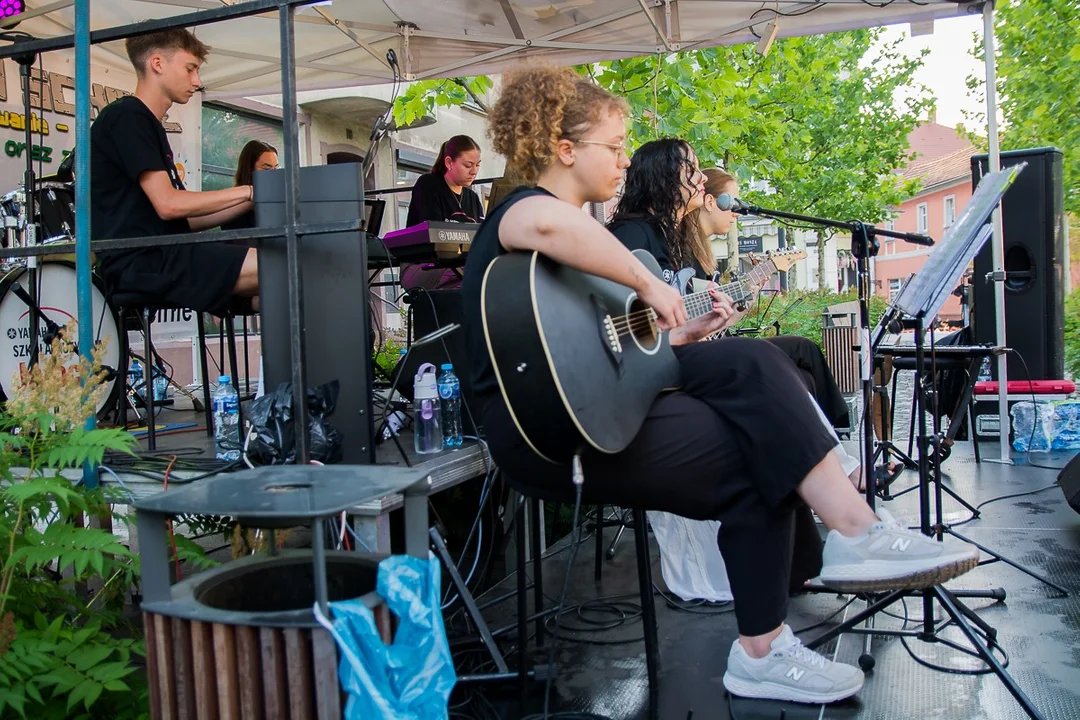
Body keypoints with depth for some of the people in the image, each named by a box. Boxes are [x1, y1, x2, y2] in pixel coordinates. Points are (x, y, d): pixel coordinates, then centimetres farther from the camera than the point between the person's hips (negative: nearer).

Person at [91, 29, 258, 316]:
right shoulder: (126, 117, -3)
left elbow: (186, 219, 18)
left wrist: (251, 200, 9)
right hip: (142, 263, -10)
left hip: (164, 259, 10)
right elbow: (168, 204, -14)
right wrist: (246, 192, -5)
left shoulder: (148, 126, 26)